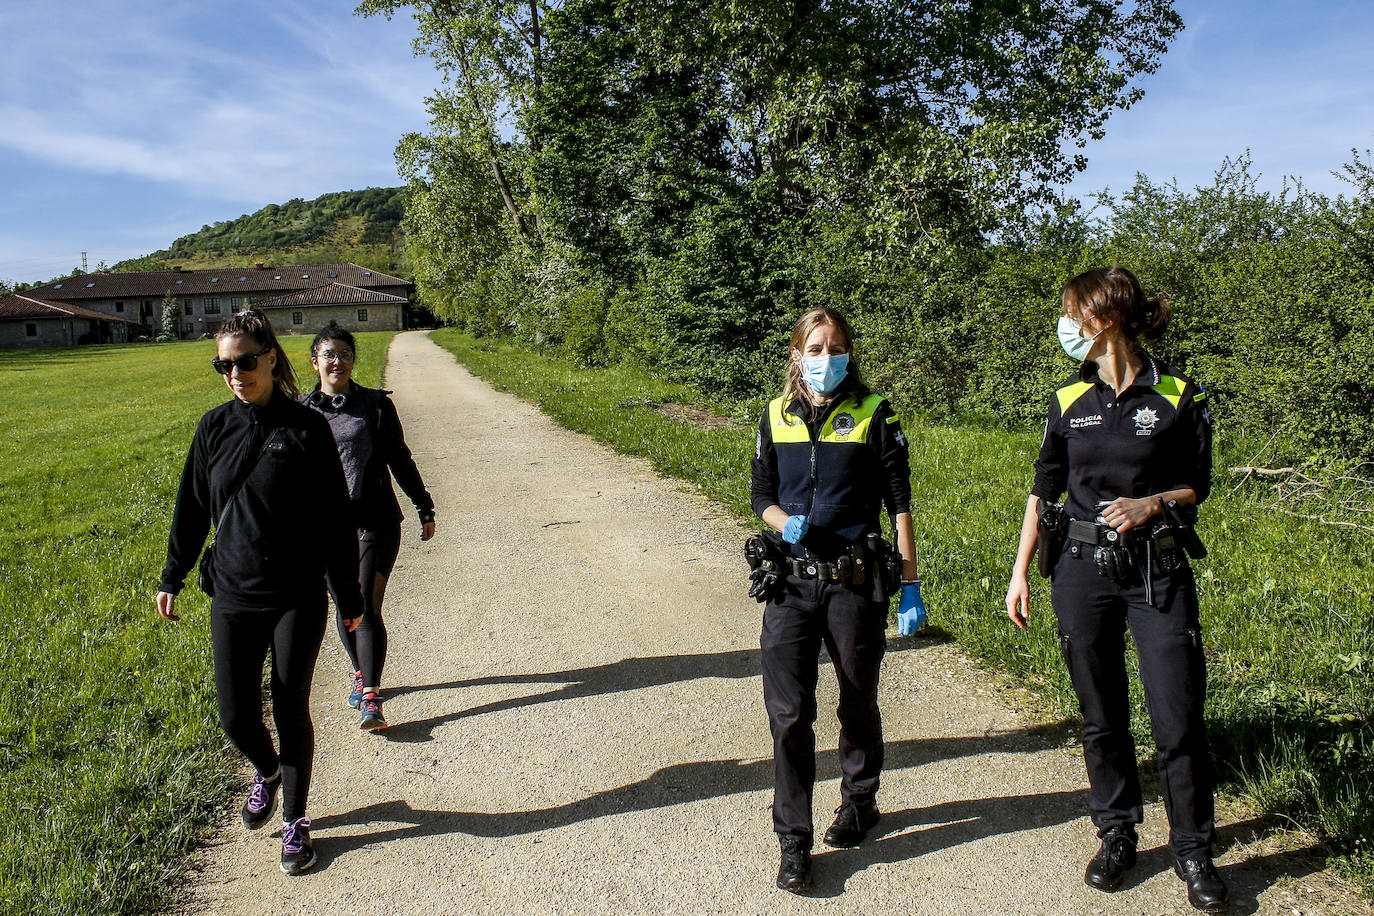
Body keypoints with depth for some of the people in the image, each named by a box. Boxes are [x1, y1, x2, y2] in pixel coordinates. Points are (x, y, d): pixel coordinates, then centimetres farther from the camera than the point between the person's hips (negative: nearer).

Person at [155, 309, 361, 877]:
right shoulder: (214, 428, 2)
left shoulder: (306, 429, -7)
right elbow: (191, 507, 13)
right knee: (236, 716, 4)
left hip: (297, 598, -3)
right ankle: (267, 772, 39)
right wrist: (172, 578, 17)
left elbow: (334, 517, -3)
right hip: (232, 597, 3)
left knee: (290, 712, 6)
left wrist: (350, 595, -1)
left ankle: (295, 819, 26)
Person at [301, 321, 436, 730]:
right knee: (344, 606, 14)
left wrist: (425, 509, 10)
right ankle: (362, 675, 35)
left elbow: (400, 459, 7)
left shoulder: (375, 404, 1)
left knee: (368, 608, -9)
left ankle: (371, 698, -8)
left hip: (376, 521, -2)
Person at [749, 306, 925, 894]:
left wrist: (910, 582, -5)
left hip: (855, 581, -2)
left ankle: (859, 801, 39)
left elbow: (899, 503, -2)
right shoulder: (777, 416, 6)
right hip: (791, 581, 2)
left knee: (858, 703, 15)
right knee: (789, 713, -2)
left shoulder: (873, 415, -3)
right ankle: (793, 843, 9)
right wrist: (785, 522, -9)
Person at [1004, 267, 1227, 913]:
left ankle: (1193, 849, 16)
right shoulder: (1068, 399, 5)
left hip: (1158, 571, -2)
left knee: (1178, 719, -2)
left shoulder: (1178, 395, -3)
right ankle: (1117, 833, 26)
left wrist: (1152, 503, -14)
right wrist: (1020, 573, 7)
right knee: (1101, 715, 9)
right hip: (1081, 569, 2)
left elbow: (1197, 484, 7)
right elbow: (1044, 491, 10)